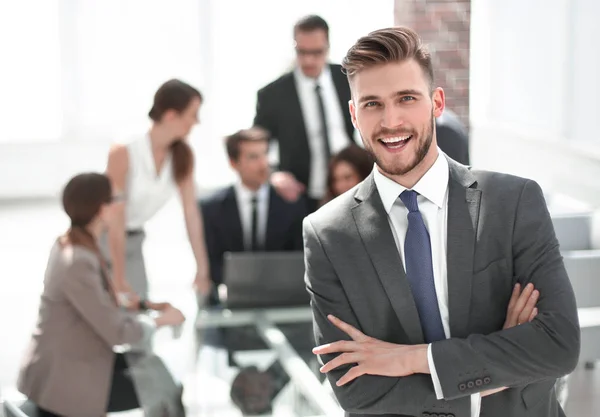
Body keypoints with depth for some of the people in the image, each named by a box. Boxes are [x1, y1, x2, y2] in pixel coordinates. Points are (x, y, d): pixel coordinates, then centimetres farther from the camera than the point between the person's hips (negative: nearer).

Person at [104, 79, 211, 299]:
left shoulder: (183, 156, -9)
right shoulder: (124, 152, -26)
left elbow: (191, 214, -7)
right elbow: (116, 220, -24)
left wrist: (202, 271, -11)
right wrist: (119, 281, -23)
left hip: (133, 242, 5)